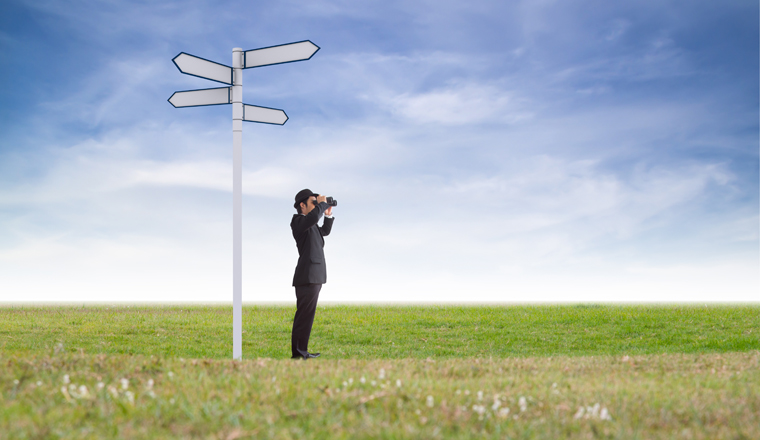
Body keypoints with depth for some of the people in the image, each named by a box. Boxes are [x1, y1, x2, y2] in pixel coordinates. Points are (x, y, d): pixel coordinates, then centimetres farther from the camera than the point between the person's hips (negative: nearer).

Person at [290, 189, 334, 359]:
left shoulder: (311, 224, 19)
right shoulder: (298, 221, -10)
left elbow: (325, 231, 35)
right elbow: (313, 217, -30)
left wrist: (328, 215, 20)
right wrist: (322, 204, -14)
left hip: (314, 275, 10)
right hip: (308, 276, -10)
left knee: (306, 315, 14)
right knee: (305, 315, -10)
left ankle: (301, 351, 21)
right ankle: (299, 353, -9)